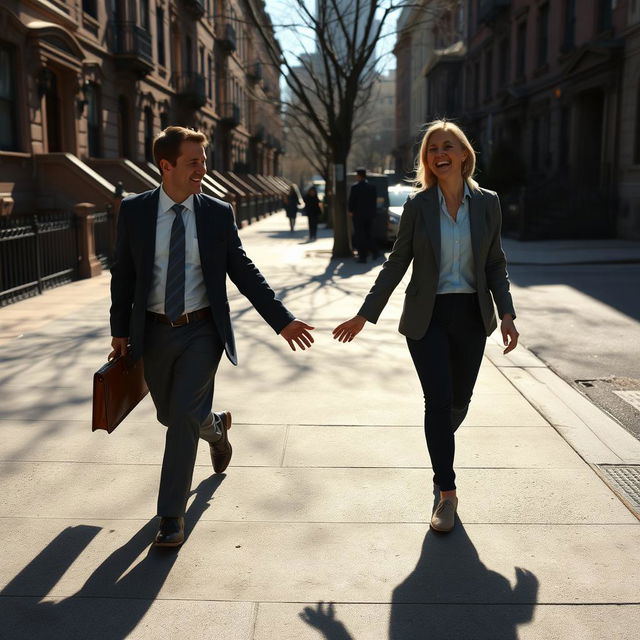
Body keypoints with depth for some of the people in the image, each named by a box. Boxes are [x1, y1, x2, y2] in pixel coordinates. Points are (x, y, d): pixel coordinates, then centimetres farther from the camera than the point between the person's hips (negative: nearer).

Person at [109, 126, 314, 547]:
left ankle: (172, 515, 4)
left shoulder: (218, 214, -3)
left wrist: (283, 320, -6)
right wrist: (120, 331, 4)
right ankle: (216, 426, 50)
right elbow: (123, 274, 5)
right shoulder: (134, 211, -2)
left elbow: (244, 272, -1)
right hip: (155, 332, 2)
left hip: (202, 331, -2)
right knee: (170, 415, 15)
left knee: (184, 416, -10)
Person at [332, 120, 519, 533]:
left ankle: (440, 447, 46)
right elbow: (397, 263, 0)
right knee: (438, 400, -6)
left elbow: (496, 263, 6)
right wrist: (366, 314, -3)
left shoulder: (488, 203, 1)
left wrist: (506, 313, -5)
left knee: (460, 399, 13)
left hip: (471, 316, 3)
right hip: (427, 316, -2)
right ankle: (447, 492, 6)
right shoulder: (418, 204, -4)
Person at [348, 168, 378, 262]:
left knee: (360, 236, 0)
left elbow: (351, 200, -10)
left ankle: (362, 256, -2)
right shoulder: (372, 186, 6)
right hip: (370, 215, 5)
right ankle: (374, 252, 14)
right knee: (369, 234, 18)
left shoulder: (355, 186, -12)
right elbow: (375, 200, 9)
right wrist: (372, 211, 16)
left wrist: (350, 211, 5)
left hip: (358, 214, -5)